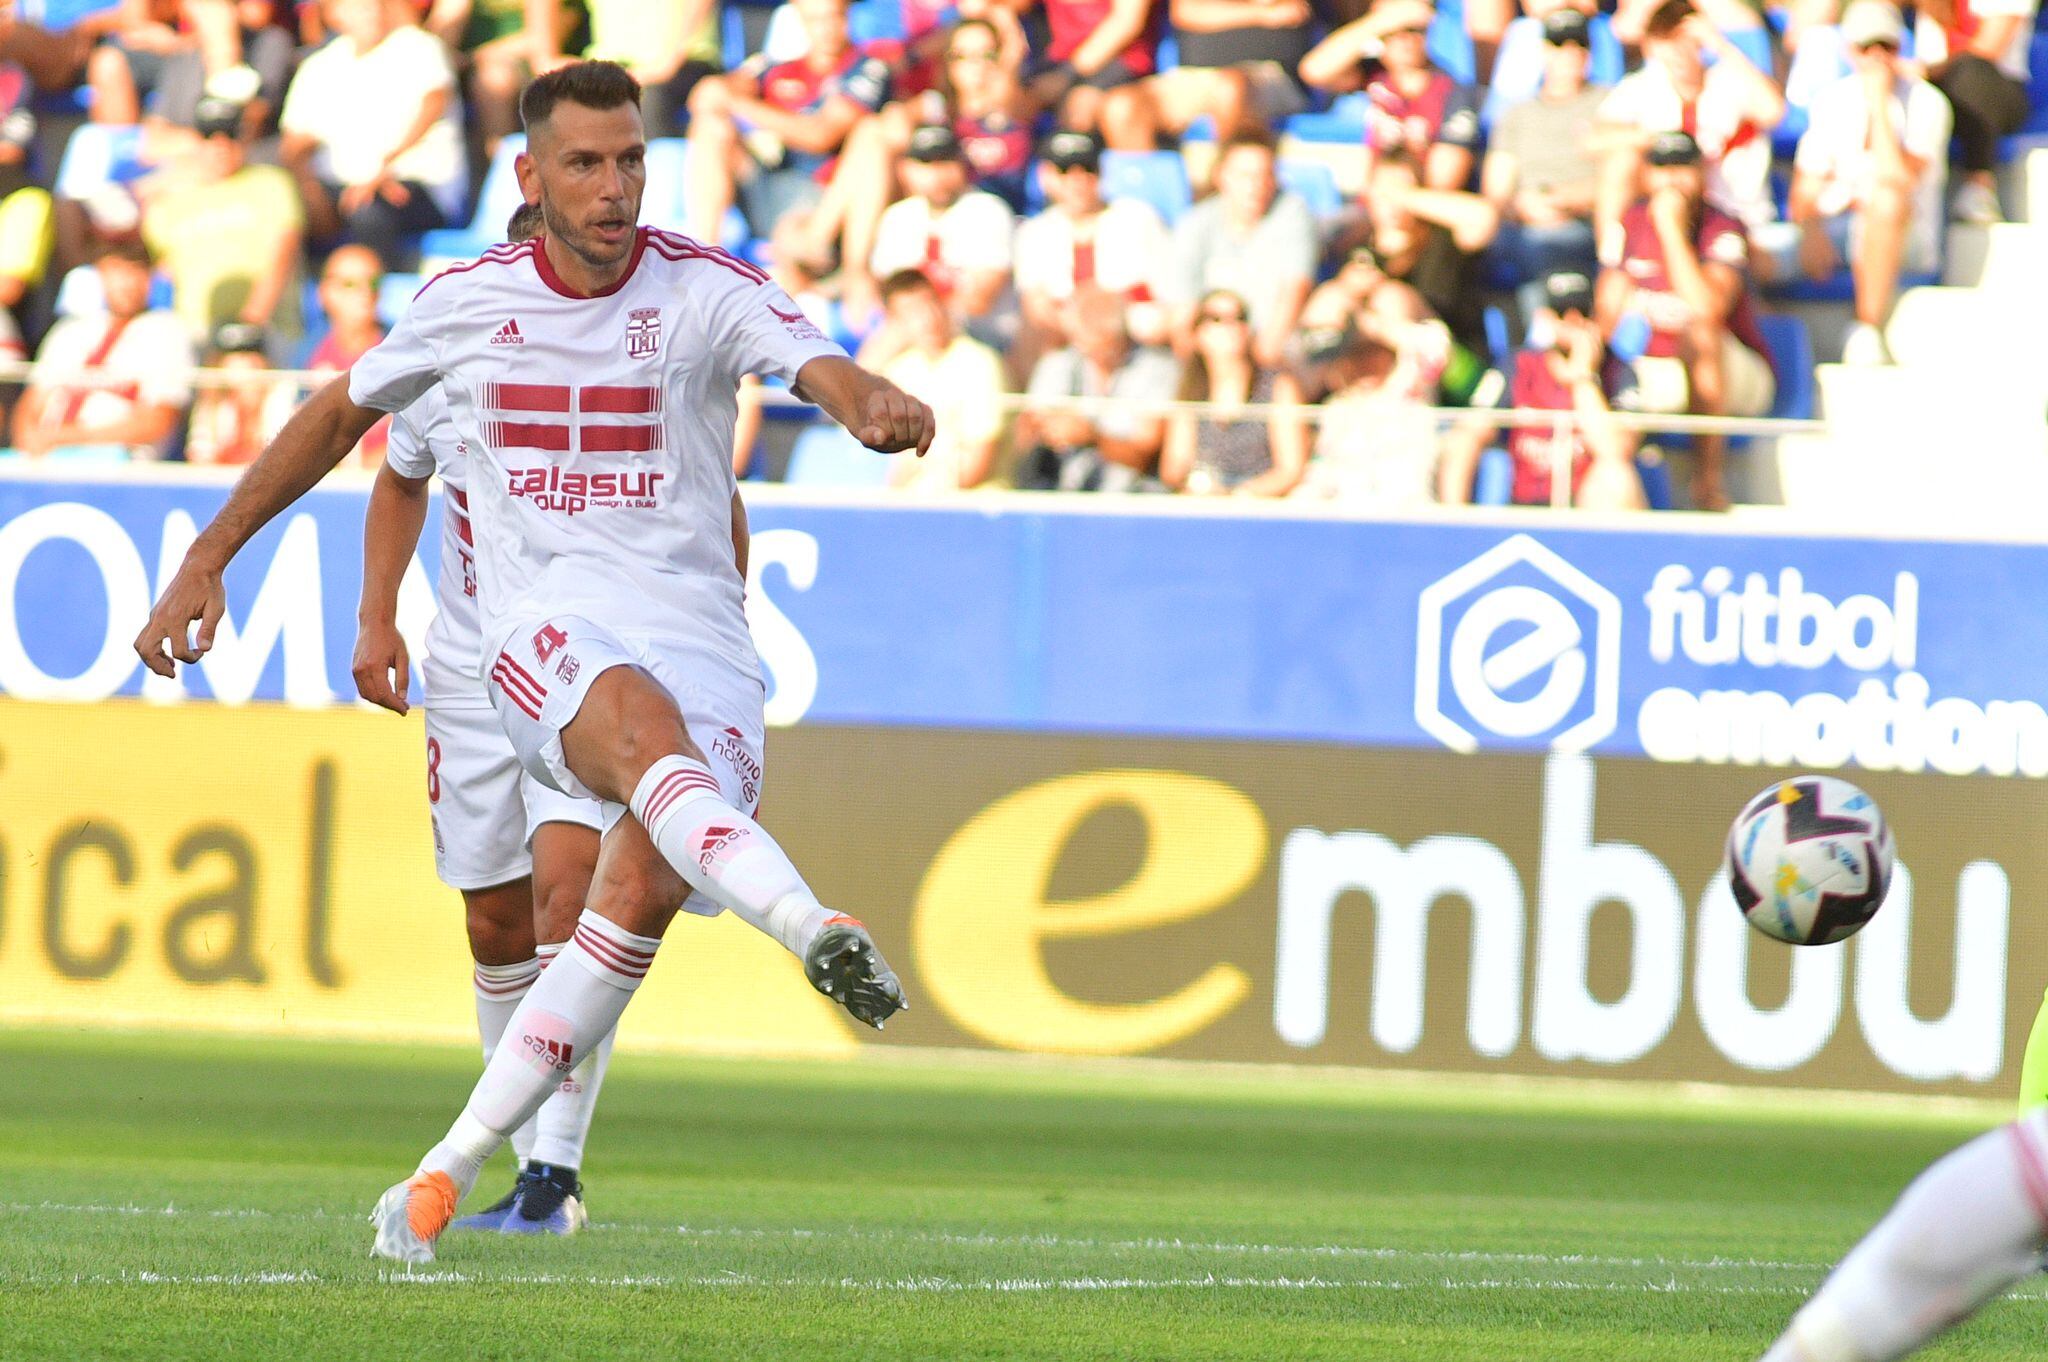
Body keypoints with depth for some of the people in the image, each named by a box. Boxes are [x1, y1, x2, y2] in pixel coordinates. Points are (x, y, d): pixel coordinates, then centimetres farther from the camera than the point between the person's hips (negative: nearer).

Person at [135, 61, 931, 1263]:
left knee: (647, 889, -19)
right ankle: (811, 926, -63)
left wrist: (878, 407, -42)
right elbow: (341, 415, 23)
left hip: (697, 631, 0)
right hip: (546, 623, 0)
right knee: (651, 729, -36)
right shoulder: (471, 301, 8)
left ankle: (454, 1166, -7)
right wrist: (209, 558, 22)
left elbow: (823, 368, -17)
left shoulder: (709, 290, 1)